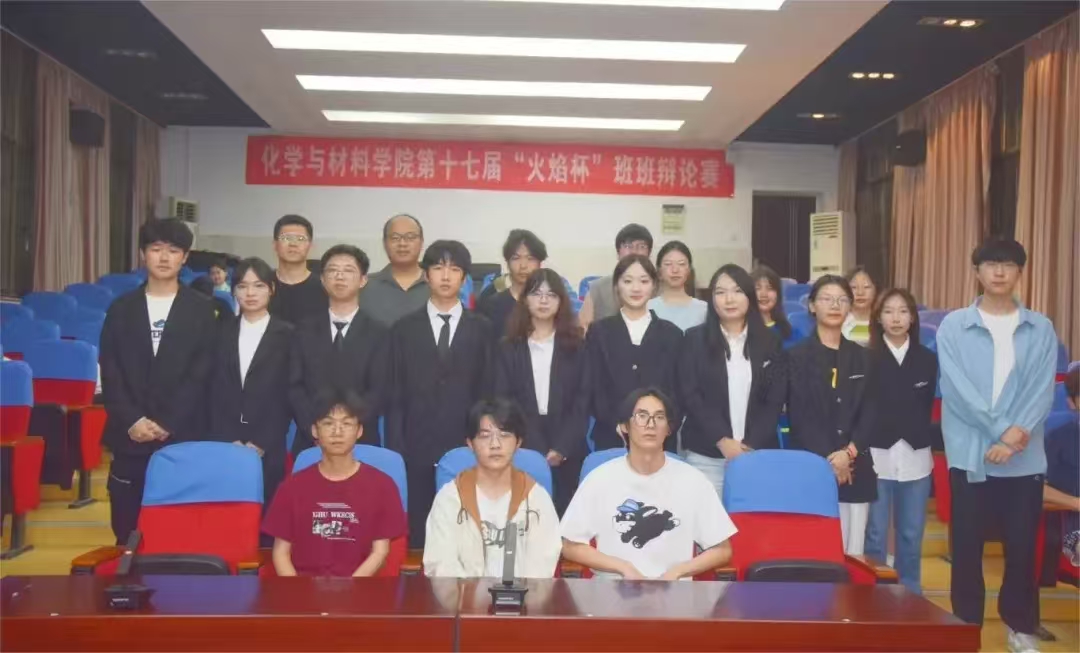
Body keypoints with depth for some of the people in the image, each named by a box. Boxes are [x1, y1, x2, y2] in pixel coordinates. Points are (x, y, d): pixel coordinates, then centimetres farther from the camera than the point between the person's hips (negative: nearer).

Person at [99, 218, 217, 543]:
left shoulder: (201, 310, 4)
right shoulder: (121, 308, 10)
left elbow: (201, 374, -3)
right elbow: (110, 372, 4)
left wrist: (168, 424, -11)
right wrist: (132, 421, -9)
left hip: (184, 435, -2)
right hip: (130, 435, 2)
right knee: (127, 527, 6)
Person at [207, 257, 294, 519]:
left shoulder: (286, 334, 2)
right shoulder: (223, 331, 10)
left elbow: (286, 396, -3)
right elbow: (214, 390, 6)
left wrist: (261, 442, -10)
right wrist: (228, 440, -5)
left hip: (267, 447, -2)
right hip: (225, 444, 2)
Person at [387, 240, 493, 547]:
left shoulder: (482, 329, 7)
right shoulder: (404, 329, 8)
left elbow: (488, 392, 4)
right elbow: (395, 395, 5)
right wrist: (395, 449, -2)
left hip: (466, 449, 0)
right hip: (417, 449, 1)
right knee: (418, 532, 2)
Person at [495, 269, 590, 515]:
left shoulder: (576, 347, 8)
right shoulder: (508, 349, 8)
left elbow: (582, 403, 2)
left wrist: (562, 449, -10)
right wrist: (536, 451, -9)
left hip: (567, 454, 0)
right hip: (522, 452, 0)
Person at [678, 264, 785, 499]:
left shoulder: (769, 341, 9)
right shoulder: (695, 339, 5)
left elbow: (776, 399, 5)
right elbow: (689, 396, -2)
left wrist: (752, 445, -7)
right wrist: (722, 440, -11)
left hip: (758, 452, 1)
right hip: (706, 455, -1)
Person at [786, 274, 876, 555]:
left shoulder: (861, 357, 14)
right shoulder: (797, 356, 3)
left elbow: (869, 412, 5)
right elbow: (799, 416, -5)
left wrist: (849, 452, -10)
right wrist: (826, 458, -13)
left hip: (855, 468, 3)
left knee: (853, 550, 3)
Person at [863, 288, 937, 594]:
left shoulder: (927, 359, 9)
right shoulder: (866, 358, -1)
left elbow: (927, 408, 10)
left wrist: (919, 439, 0)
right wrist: (860, 446, -10)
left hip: (915, 458, 3)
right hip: (876, 457, -3)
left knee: (911, 535, 10)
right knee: (875, 534, 3)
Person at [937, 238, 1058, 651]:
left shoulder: (1040, 329, 7)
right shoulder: (953, 326, 1)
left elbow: (1043, 390, -1)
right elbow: (958, 388, -8)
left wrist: (1016, 434, -14)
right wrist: (1004, 430, -15)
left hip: (1025, 458, 2)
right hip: (970, 454, -1)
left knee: (1021, 547, 9)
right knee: (967, 547, 5)